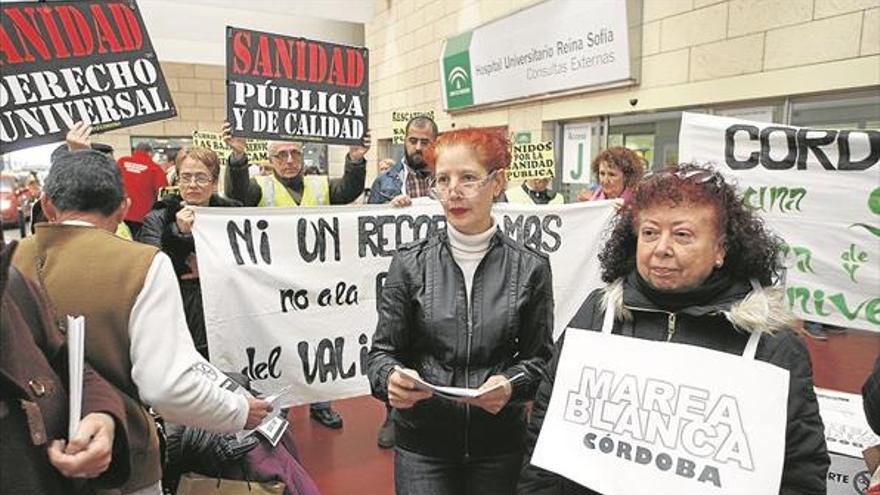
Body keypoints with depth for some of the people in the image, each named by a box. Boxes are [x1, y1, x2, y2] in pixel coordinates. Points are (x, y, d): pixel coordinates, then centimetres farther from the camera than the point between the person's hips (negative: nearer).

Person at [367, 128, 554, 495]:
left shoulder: (530, 268, -6)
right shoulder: (410, 263, -6)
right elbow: (383, 351, -2)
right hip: (422, 442, 0)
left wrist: (511, 385, -20)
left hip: (499, 444, 1)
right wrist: (391, 377, -24)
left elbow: (539, 356, 1)